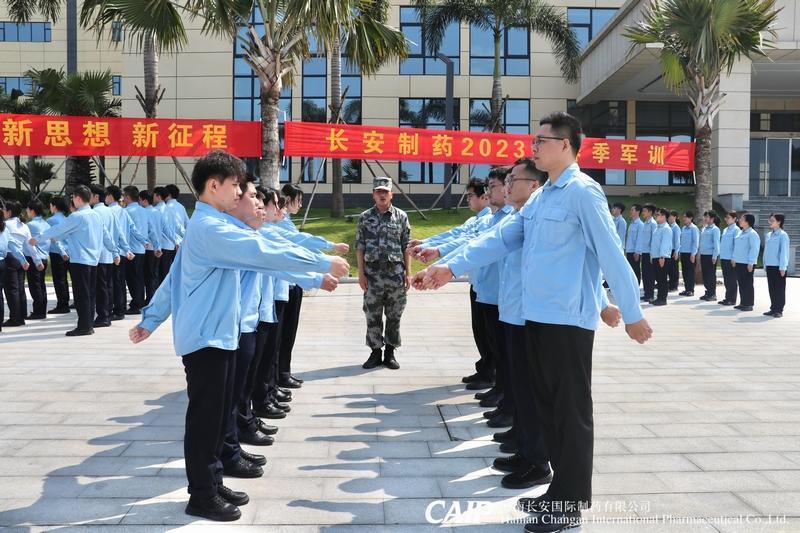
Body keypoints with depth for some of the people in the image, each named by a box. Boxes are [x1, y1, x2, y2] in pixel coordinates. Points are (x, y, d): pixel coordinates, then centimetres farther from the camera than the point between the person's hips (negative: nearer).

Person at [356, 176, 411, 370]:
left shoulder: (401, 216, 4)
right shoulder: (365, 217, 4)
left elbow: (406, 247, 4)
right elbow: (360, 247, 4)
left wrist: (407, 273, -1)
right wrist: (361, 273, -3)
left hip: (395, 271, 0)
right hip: (372, 272, 0)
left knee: (394, 315, 5)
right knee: (373, 315, 4)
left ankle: (390, 352, 16)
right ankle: (375, 352, 15)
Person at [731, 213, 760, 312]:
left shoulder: (752, 234, -12)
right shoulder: (741, 233, 14)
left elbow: (754, 249, -16)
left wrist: (751, 263, -19)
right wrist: (734, 259, 17)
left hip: (747, 264, -8)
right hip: (739, 263, 8)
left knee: (747, 284, -2)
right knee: (740, 283, 12)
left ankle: (749, 304, 4)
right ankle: (743, 303, 20)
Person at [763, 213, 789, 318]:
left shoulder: (783, 235, -8)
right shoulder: (768, 235, 11)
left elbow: (784, 252, -11)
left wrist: (782, 267, -14)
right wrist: (765, 265, 13)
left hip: (778, 266, -6)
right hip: (769, 266, 6)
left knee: (779, 288, 1)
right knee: (771, 288, 10)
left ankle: (779, 310, 5)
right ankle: (773, 308, 17)